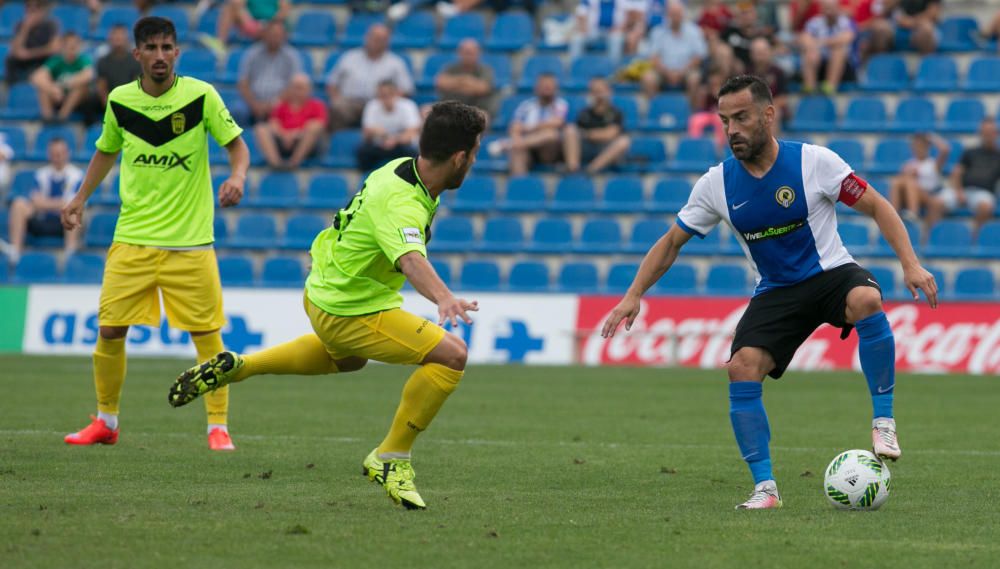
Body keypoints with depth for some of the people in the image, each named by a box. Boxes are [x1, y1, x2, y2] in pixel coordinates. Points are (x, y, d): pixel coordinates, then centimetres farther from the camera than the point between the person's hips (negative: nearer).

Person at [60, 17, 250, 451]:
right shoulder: (119, 100, 2)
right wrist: (80, 198, 14)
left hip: (190, 241, -3)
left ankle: (218, 427, 7)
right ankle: (106, 422, 19)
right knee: (109, 329, 1)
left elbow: (236, 143, -1)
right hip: (133, 237, 3)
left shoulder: (201, 96, -7)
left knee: (206, 333, -4)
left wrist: (237, 176, -21)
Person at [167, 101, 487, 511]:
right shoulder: (402, 204, -33)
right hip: (351, 312, -10)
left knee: (347, 359, 40)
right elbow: (411, 260, -53)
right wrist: (444, 298, -70)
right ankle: (391, 458, -5)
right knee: (451, 354, -17)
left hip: (325, 288, 10)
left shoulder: (400, 168, -4)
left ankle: (236, 367, 35)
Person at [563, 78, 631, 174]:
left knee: (624, 141, -32)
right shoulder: (585, 114, 7)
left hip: (608, 152, -1)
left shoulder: (615, 113, 2)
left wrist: (590, 134, 1)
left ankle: (594, 167, -47)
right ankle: (571, 167, -38)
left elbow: (610, 135, -7)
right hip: (586, 150, 1)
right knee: (570, 129, -20)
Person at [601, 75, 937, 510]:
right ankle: (765, 487, -11)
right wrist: (634, 295, -2)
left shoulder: (814, 162, -13)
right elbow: (672, 242, 8)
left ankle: (883, 421, -24)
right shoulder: (717, 184, -4)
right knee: (742, 368, -21)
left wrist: (911, 265, -17)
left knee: (866, 299, -38)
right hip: (775, 292, 3)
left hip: (831, 273, -3)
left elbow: (877, 207, -7)